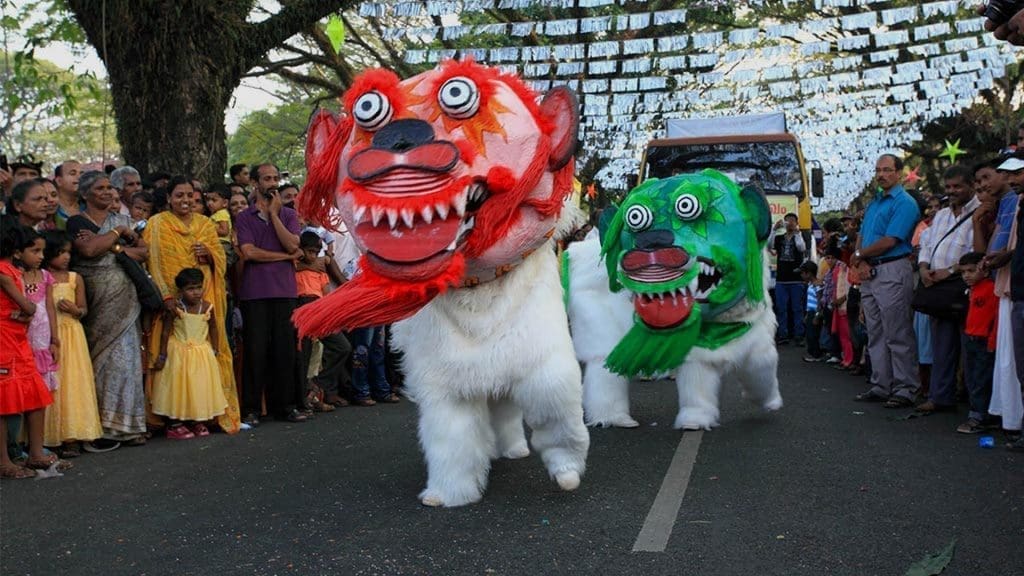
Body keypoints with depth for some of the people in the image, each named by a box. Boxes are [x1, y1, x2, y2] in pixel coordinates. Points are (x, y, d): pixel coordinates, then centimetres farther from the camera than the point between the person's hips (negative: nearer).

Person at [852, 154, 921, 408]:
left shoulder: (905, 203, -8)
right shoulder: (874, 202, 19)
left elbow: (889, 241, -15)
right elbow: (861, 236, 17)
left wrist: (859, 256, -3)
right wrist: (862, 262, -2)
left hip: (893, 271, -9)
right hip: (870, 273, 9)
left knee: (898, 335, -6)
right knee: (876, 334, 11)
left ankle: (905, 389, -1)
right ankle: (881, 386, 17)